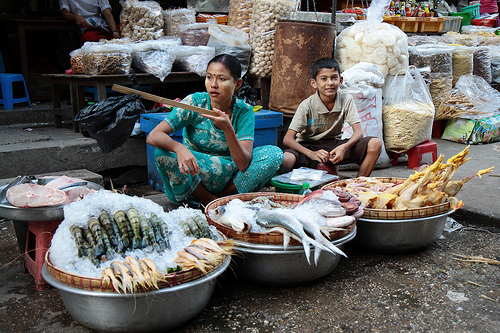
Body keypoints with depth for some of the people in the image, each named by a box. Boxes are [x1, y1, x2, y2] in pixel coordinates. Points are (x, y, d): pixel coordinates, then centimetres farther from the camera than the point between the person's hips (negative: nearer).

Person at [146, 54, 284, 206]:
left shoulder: (244, 111, -9)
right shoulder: (194, 102, -12)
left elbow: (244, 164, -20)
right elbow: (153, 136, -21)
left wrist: (228, 129, -34)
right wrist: (179, 148, -42)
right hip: (193, 175, 0)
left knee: (275, 154, -18)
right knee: (163, 153, -30)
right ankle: (210, 200, -11)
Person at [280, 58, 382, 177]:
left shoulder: (346, 99, -8)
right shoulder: (307, 105, -16)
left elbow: (358, 132, -12)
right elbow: (288, 139, -20)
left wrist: (344, 147, -34)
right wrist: (311, 154, -37)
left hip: (334, 145, 3)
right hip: (308, 147, -3)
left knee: (375, 144, -20)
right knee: (283, 161, -36)